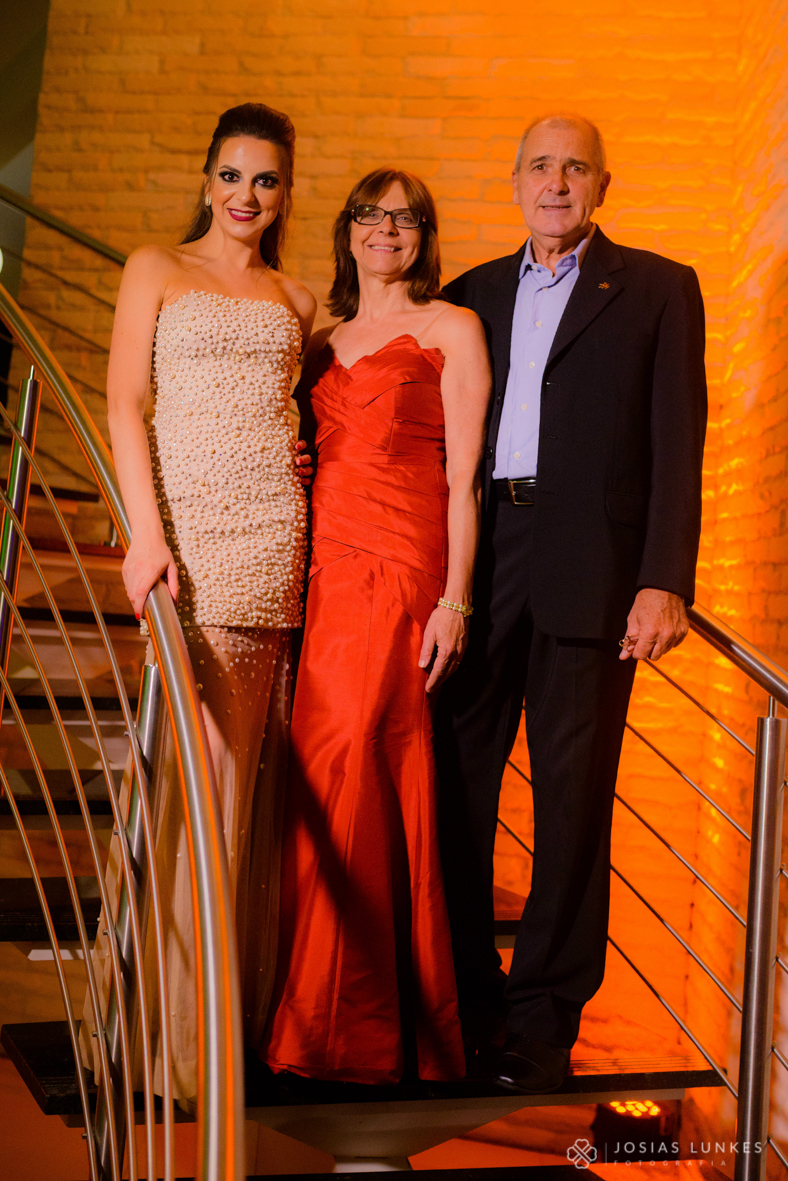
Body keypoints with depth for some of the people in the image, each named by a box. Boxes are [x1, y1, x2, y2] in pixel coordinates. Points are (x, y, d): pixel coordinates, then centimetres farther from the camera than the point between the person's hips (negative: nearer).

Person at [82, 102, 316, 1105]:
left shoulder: (295, 300, 19)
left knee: (252, 760, 2)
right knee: (205, 756, -8)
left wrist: (309, 454, 6)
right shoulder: (156, 270, 9)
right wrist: (146, 531, -13)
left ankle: (241, 1003, 13)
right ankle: (183, 1019, 3)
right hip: (191, 525, -3)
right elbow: (126, 403, 0)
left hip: (276, 533, 4)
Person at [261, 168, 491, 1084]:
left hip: (400, 572, -5)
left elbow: (464, 477, -2)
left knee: (351, 771, -9)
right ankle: (318, 1004, 14)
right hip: (321, 570, 5)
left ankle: (348, 1019, 5)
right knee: (321, 772, 1)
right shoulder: (320, 342, 21)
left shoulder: (451, 330, 6)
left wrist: (454, 599, -10)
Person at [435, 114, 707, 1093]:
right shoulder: (471, 293, 17)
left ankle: (544, 1017, 16)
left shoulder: (658, 289, 7)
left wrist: (665, 580, -11)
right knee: (455, 778, 6)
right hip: (477, 560, 3)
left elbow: (677, 444, -1)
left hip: (589, 570, -3)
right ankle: (461, 995, 22)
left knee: (572, 794, 2)